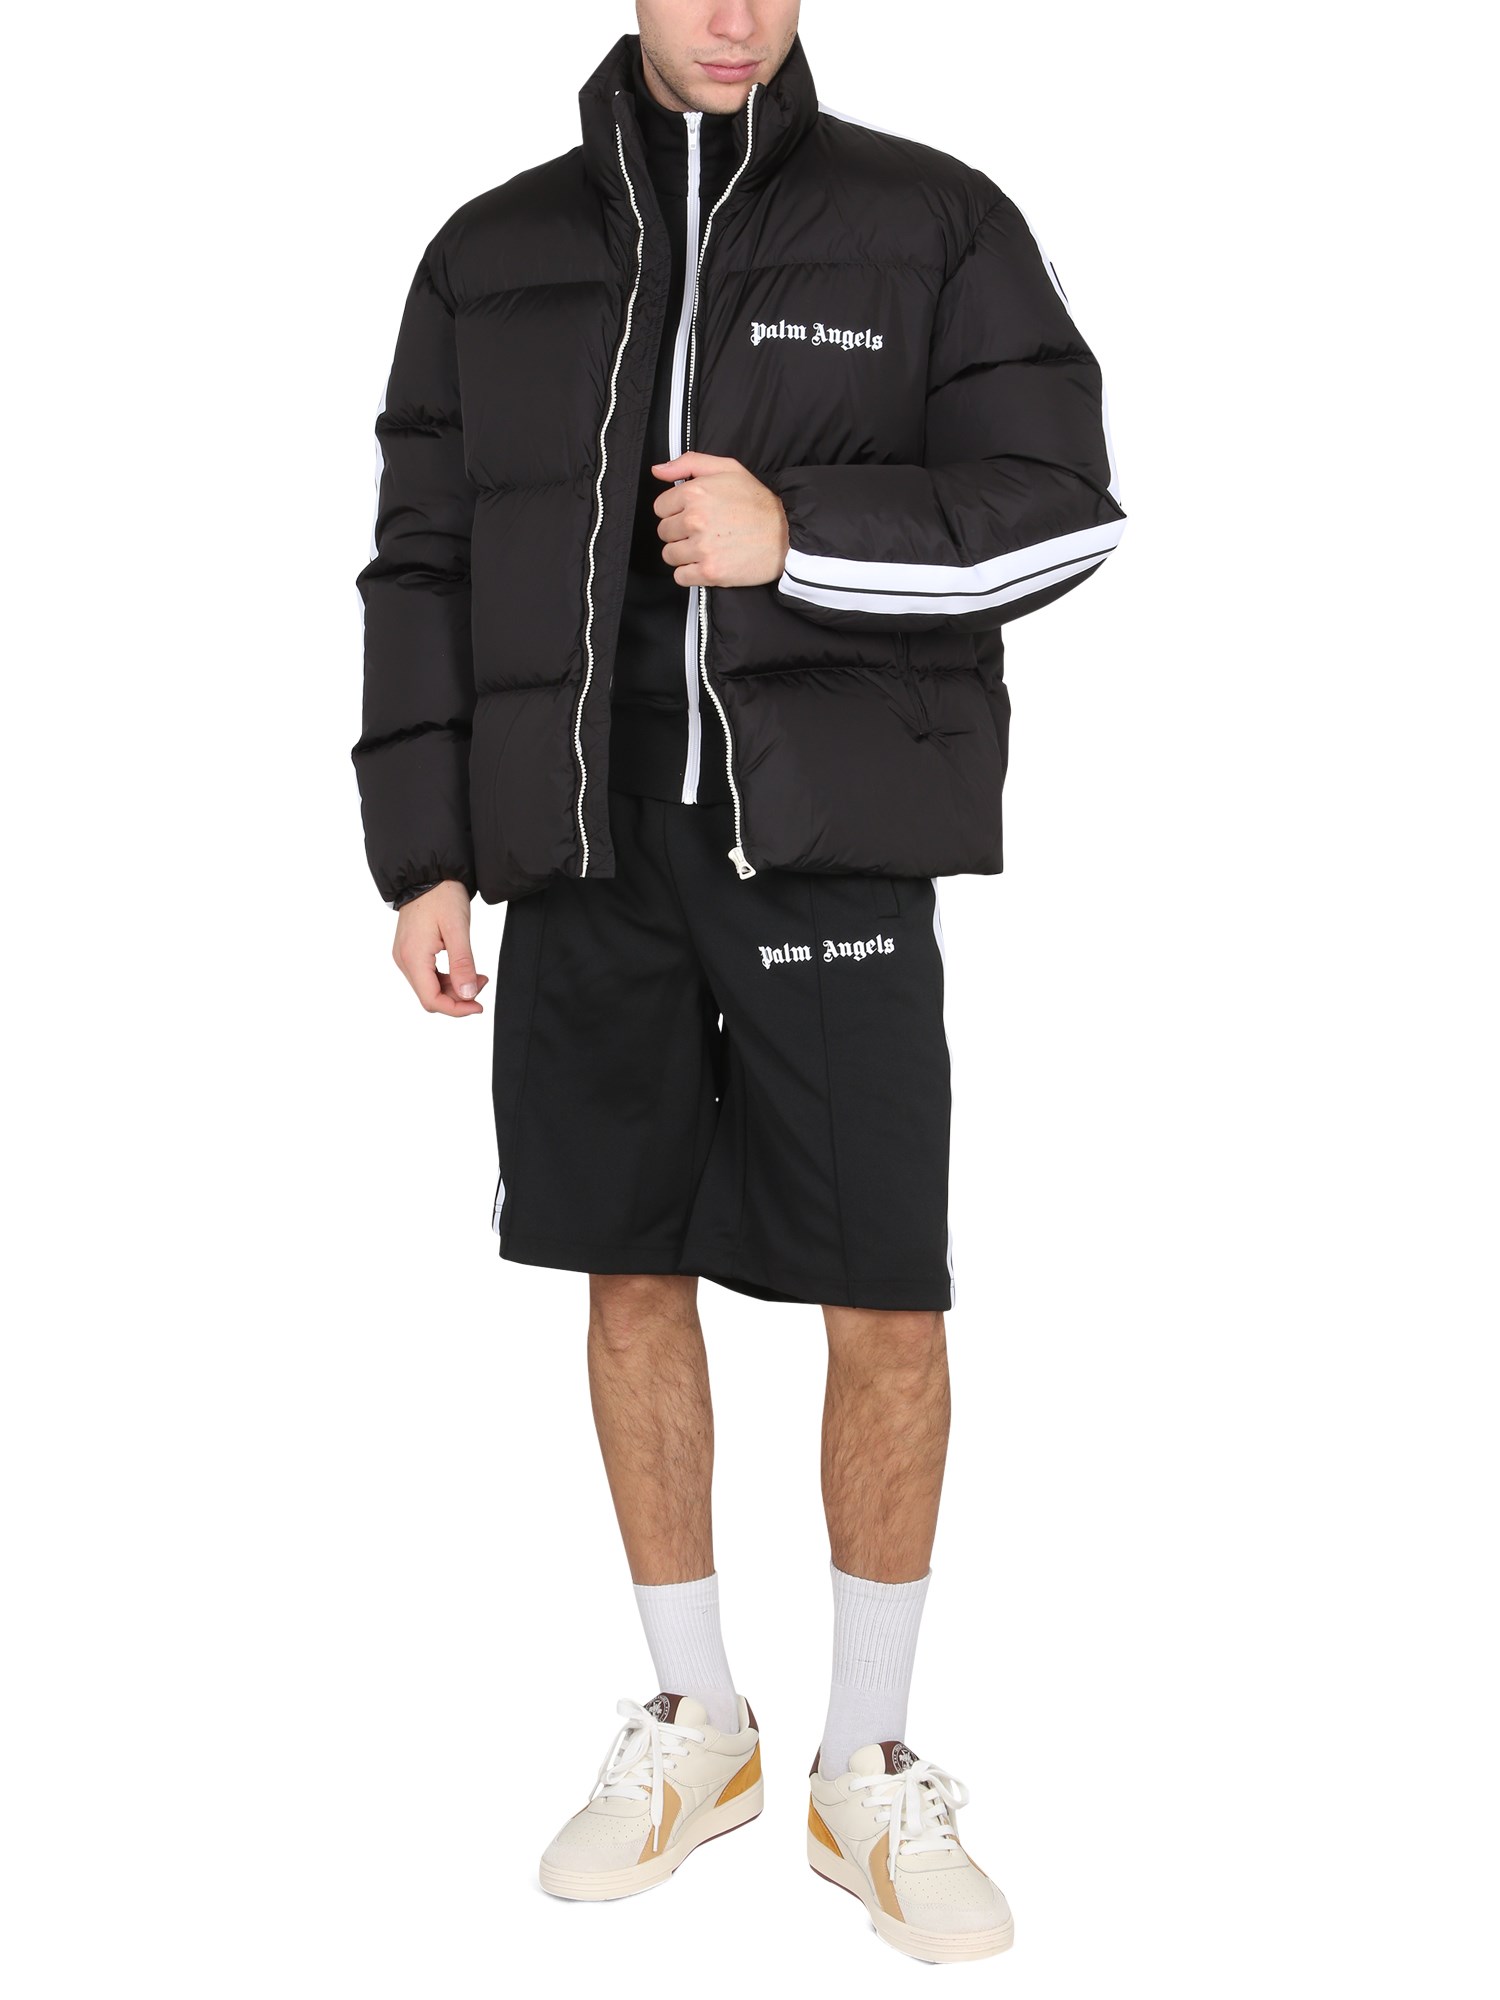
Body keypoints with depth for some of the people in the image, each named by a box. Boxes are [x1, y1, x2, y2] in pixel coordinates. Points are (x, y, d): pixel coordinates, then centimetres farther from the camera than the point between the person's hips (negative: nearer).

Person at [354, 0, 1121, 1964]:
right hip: (586, 849, 3)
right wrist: (422, 855, 5)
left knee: (891, 1304, -2)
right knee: (632, 1277, 9)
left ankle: (872, 1765, 18)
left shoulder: (931, 221, 4)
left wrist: (800, 534, -16)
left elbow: (1061, 510, -1)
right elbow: (424, 564, 11)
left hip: (829, 841, -2)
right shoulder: (494, 255, 11)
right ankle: (694, 1720, 27)